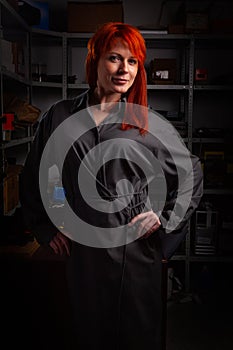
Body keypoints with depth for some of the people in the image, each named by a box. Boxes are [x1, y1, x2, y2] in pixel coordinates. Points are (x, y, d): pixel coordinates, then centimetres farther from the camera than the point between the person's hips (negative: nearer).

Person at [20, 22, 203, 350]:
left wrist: (164, 217, -2)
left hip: (136, 248, -1)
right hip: (83, 249, 2)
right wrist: (47, 229, 8)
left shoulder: (148, 123, -2)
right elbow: (33, 177, 12)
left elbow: (192, 174, 7)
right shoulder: (60, 117, 1)